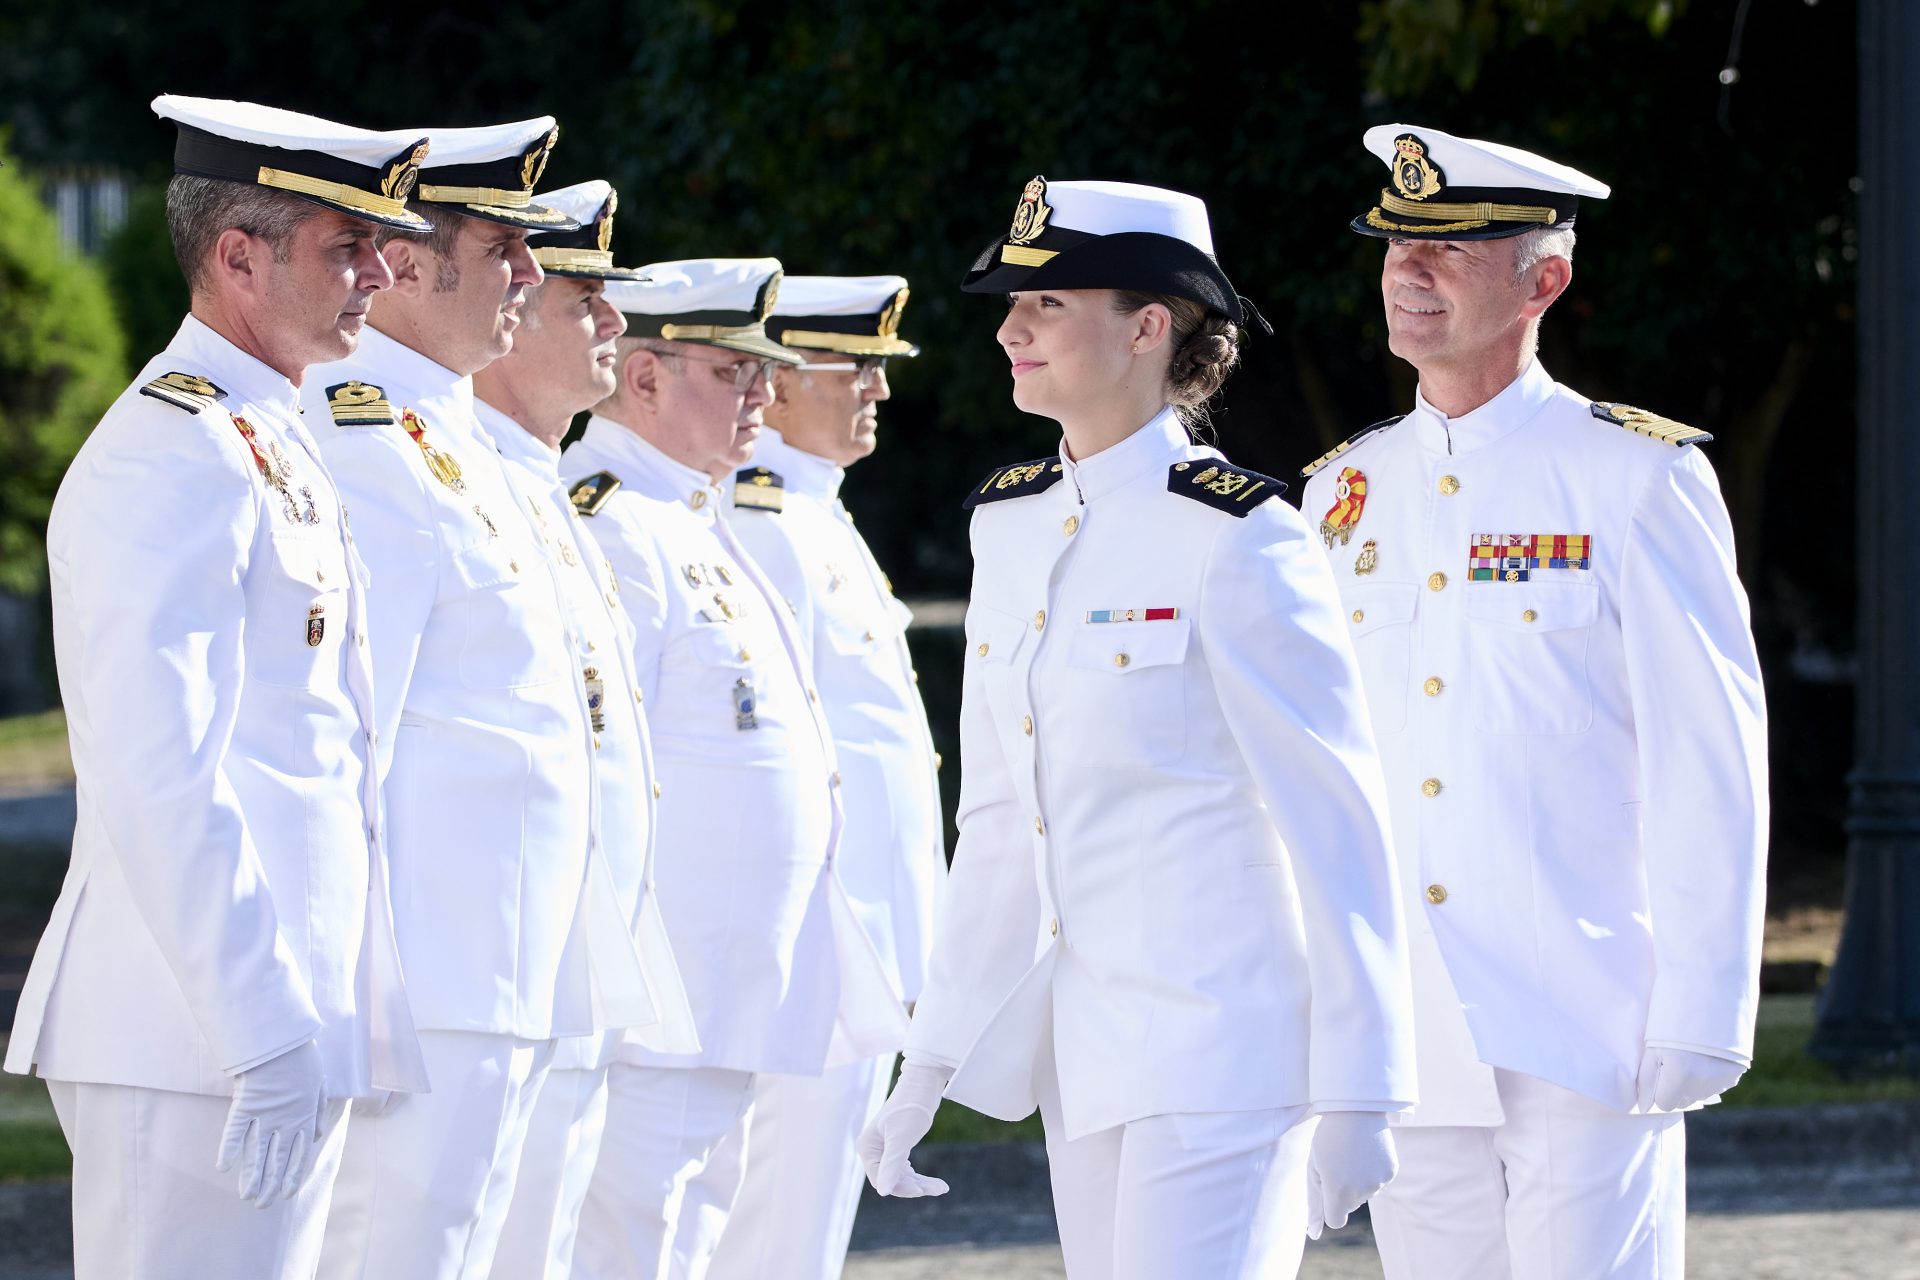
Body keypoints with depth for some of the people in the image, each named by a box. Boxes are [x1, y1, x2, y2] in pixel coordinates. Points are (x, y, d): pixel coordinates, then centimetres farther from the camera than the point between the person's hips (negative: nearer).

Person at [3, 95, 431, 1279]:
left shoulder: (277, 451, 19)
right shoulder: (173, 457, -13)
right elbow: (157, 780, -20)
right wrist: (267, 1038, -23)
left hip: (280, 1032, 10)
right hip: (201, 1048, -10)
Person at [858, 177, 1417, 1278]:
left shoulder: (1236, 537, -12)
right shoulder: (1010, 520, 10)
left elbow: (1339, 821, -12)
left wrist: (1355, 1100, -13)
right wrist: (932, 1062, 13)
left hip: (1223, 1047, -7)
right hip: (1081, 1050, 7)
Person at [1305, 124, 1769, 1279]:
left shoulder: (1639, 479, -4)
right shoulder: (1346, 495, 12)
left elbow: (1712, 764, -6)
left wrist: (1697, 1021, -11)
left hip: (1584, 1039, -5)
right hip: (1407, 1042, 5)